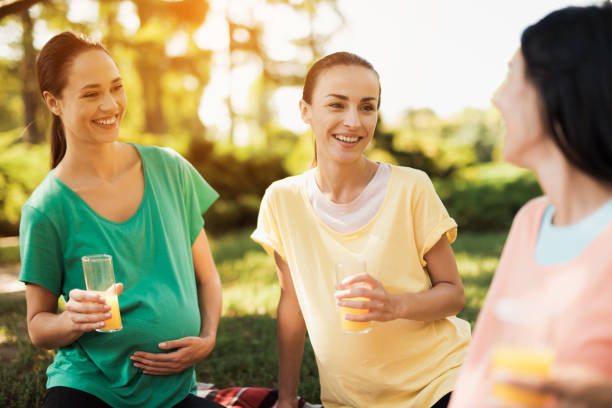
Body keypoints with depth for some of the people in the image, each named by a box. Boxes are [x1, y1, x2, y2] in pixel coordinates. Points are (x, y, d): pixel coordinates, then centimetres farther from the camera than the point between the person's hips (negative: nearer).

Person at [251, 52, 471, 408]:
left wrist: (397, 305, -23)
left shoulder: (412, 188, -11)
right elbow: (293, 300, 6)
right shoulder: (283, 200, -5)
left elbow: (453, 292, -3)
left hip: (437, 376, -2)